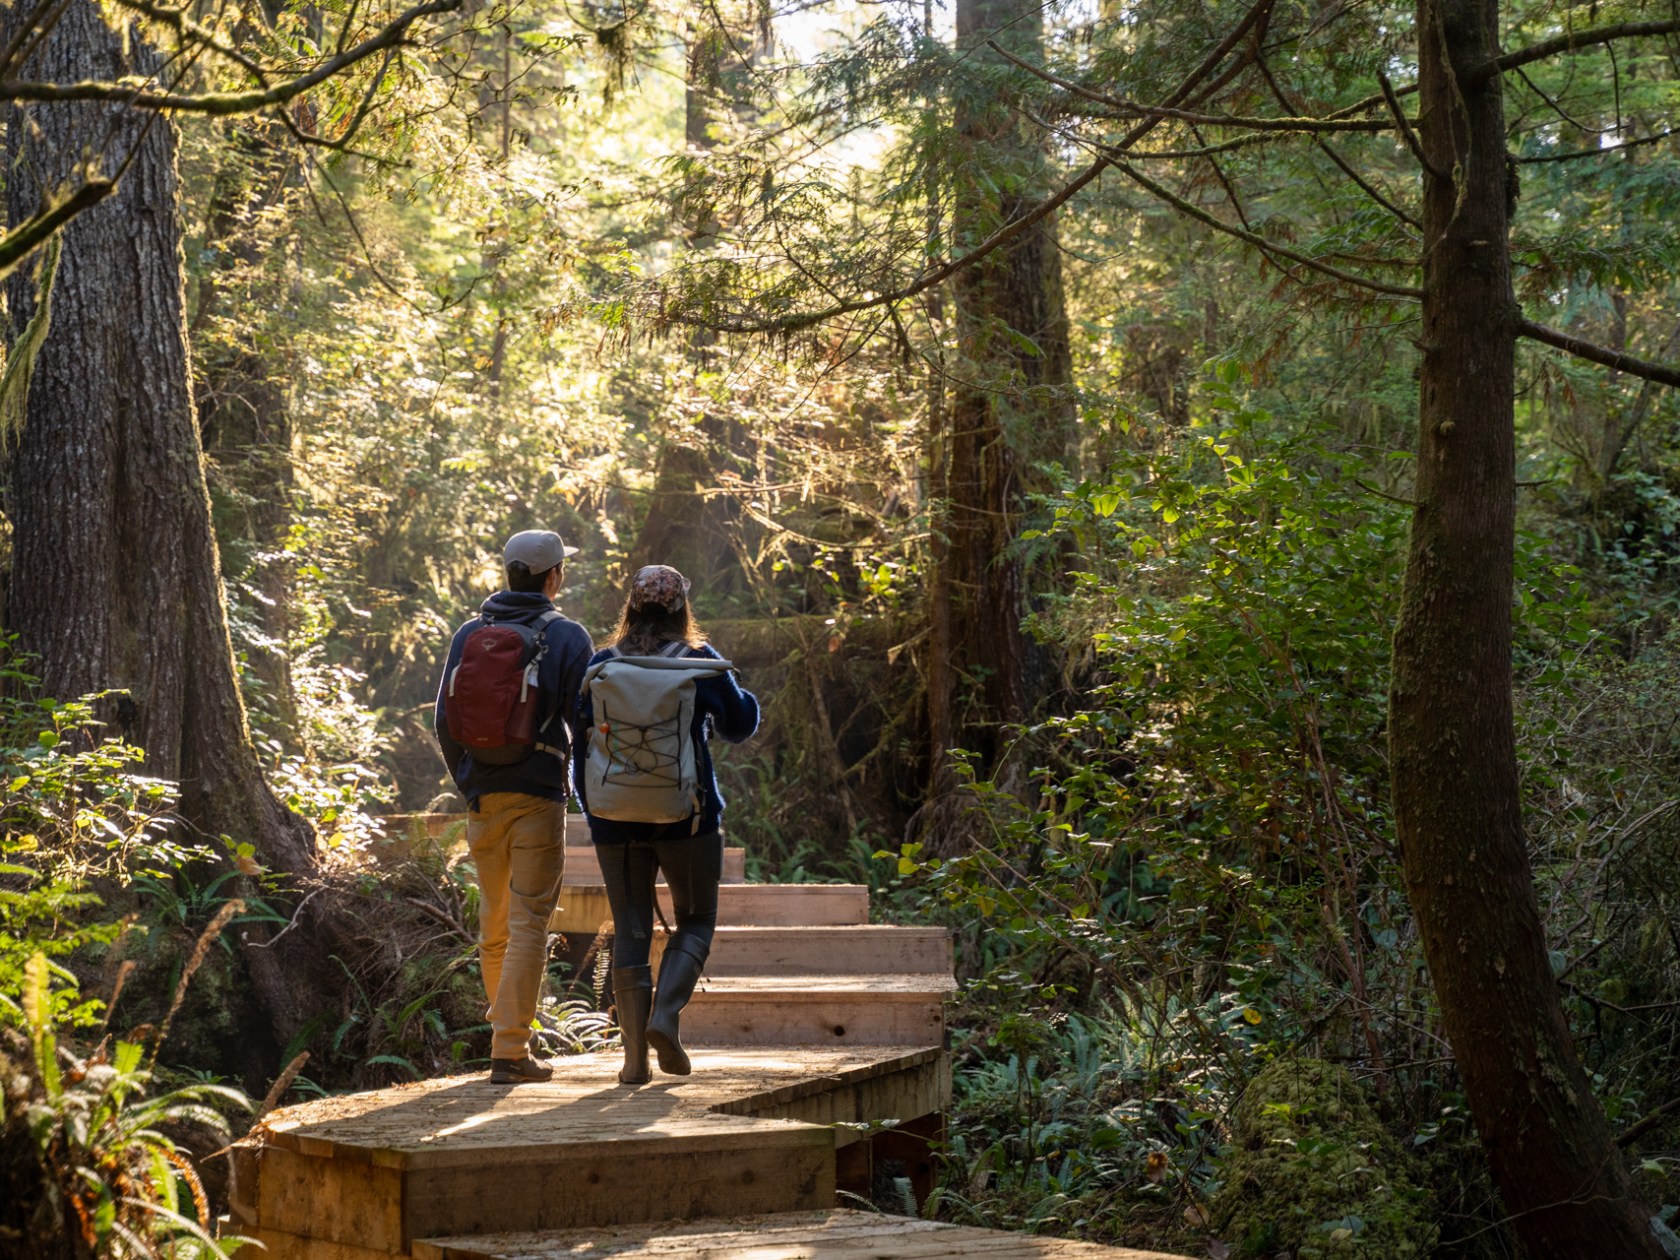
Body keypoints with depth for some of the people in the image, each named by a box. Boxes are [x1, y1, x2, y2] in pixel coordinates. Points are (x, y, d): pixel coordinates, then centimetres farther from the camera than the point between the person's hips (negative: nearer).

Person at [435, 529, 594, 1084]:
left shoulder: (469, 634, 6)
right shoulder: (567, 637, -6)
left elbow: (443, 720, 7)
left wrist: (469, 784, 15)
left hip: (483, 796, 5)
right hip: (539, 796, -4)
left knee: (493, 922, 16)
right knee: (528, 924, -3)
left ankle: (507, 1029, 27)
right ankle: (511, 1050, -6)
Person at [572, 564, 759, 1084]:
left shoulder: (600, 666, 2)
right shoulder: (700, 662, -4)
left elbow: (581, 742, 6)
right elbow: (740, 724, 7)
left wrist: (593, 813, 16)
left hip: (616, 820, 2)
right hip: (687, 813, -2)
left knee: (630, 931, 7)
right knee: (696, 921, 14)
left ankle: (635, 1055, 4)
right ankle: (666, 1015, -8)